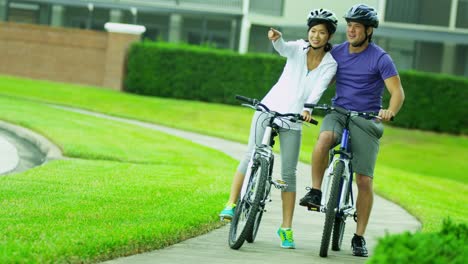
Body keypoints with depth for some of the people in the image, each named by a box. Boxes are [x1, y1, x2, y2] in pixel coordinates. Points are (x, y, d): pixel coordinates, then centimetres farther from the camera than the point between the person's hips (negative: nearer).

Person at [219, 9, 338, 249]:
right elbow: (283, 49, -23)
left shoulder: (330, 64, 1)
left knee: (289, 173, 0)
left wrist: (308, 108, -33)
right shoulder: (298, 49, 0)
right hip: (269, 109, -1)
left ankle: (286, 228, 4)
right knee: (251, 156, -13)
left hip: (293, 120, 1)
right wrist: (277, 39, -46)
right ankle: (231, 204, -6)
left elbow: (318, 89, -15)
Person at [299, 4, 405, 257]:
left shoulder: (380, 58, -6)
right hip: (338, 112, 2)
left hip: (367, 120, -2)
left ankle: (359, 237, 5)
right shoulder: (337, 52, 6)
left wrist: (390, 111, -32)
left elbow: (397, 92, -11)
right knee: (324, 138, -35)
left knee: (364, 181, -5)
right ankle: (315, 192, -22)